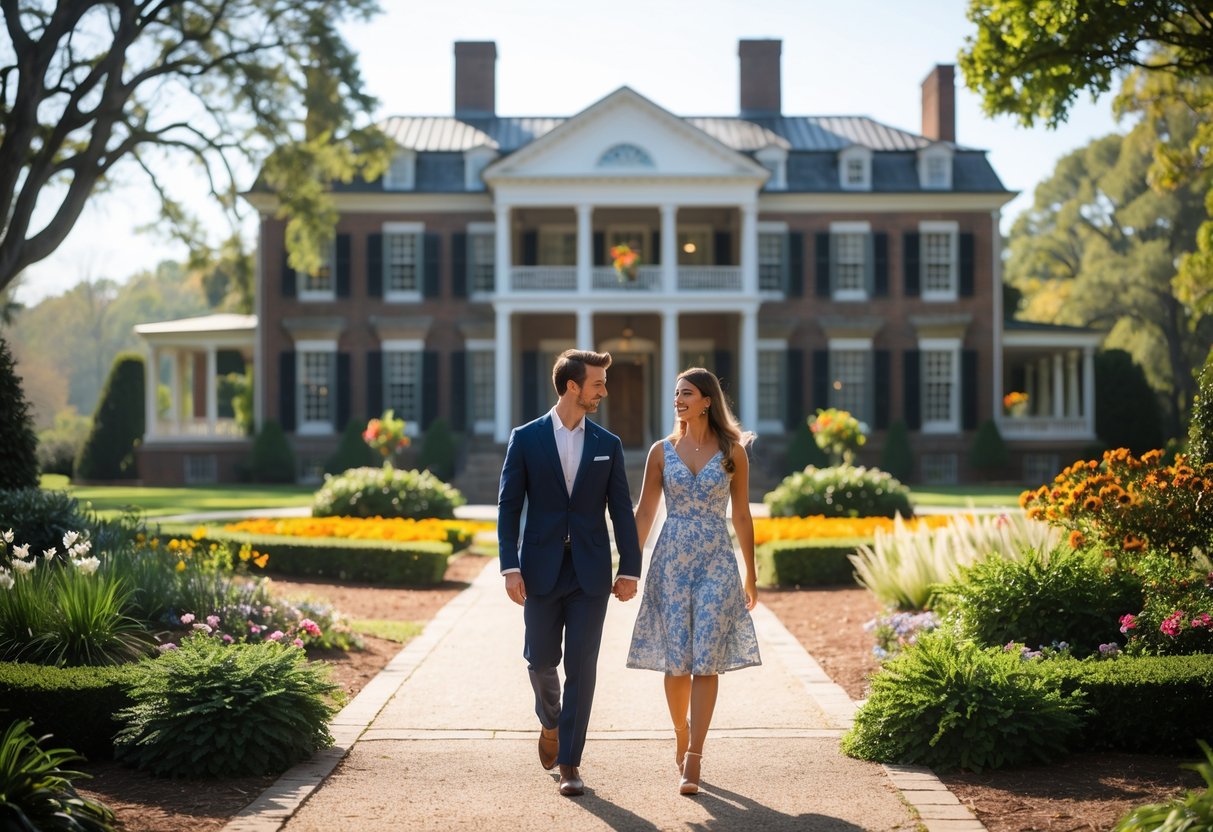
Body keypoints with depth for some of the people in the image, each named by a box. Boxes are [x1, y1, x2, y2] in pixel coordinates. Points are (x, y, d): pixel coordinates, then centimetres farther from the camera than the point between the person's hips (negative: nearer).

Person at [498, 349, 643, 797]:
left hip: (590, 572, 1)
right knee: (540, 660, 7)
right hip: (542, 570, -1)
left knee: (581, 668, -2)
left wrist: (630, 570, -1)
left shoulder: (607, 445, 5)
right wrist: (510, 568, -9)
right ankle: (550, 723, 38)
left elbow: (621, 510, 5)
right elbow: (508, 506, -1)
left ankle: (569, 762, 5)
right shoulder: (526, 439, 0)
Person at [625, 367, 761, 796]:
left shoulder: (732, 452, 2)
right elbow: (644, 513, 5)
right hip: (671, 562, 1)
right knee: (675, 660, 4)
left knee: (706, 662, -6)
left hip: (716, 564, -1)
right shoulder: (662, 451, 4)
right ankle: (682, 731, 30)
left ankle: (692, 762, -6)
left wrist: (750, 574, 8)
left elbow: (742, 516, 6)